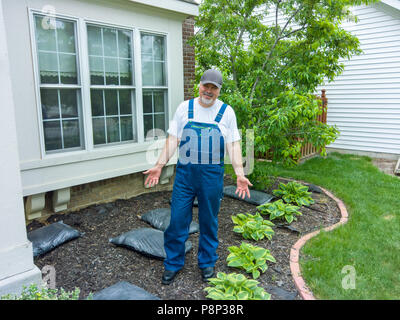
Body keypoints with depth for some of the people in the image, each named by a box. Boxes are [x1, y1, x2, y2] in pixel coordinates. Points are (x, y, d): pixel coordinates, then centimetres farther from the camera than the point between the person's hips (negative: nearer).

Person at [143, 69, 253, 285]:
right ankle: (173, 263, 24)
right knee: (177, 220, 5)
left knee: (209, 222, 11)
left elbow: (233, 145, 2)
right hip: (184, 172, 1)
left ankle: (207, 263, 31)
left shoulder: (226, 112, 3)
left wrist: (240, 174, -7)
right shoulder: (184, 108, 5)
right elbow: (172, 140, 5)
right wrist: (159, 165, -2)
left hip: (212, 175, -1)